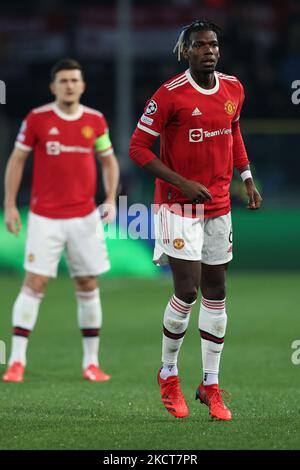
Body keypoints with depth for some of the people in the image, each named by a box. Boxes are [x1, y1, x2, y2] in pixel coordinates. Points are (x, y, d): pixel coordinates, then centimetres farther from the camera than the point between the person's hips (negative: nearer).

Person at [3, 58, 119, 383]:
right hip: (45, 218, -3)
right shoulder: (37, 119, -4)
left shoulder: (95, 120, 3)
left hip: (85, 217, 3)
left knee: (88, 286, 5)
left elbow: (108, 160, 14)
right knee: (34, 284, -8)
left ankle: (91, 362, 13)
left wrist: (111, 200, 2)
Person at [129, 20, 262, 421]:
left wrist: (247, 178, 12)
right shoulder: (170, 95, -15)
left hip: (219, 205, 6)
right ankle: (168, 374, 11)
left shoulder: (233, 89, 3)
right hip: (178, 206, -6)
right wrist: (184, 184, -19)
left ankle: (211, 385, 15)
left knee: (216, 293, 8)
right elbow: (138, 148, -13)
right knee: (187, 292, -12)